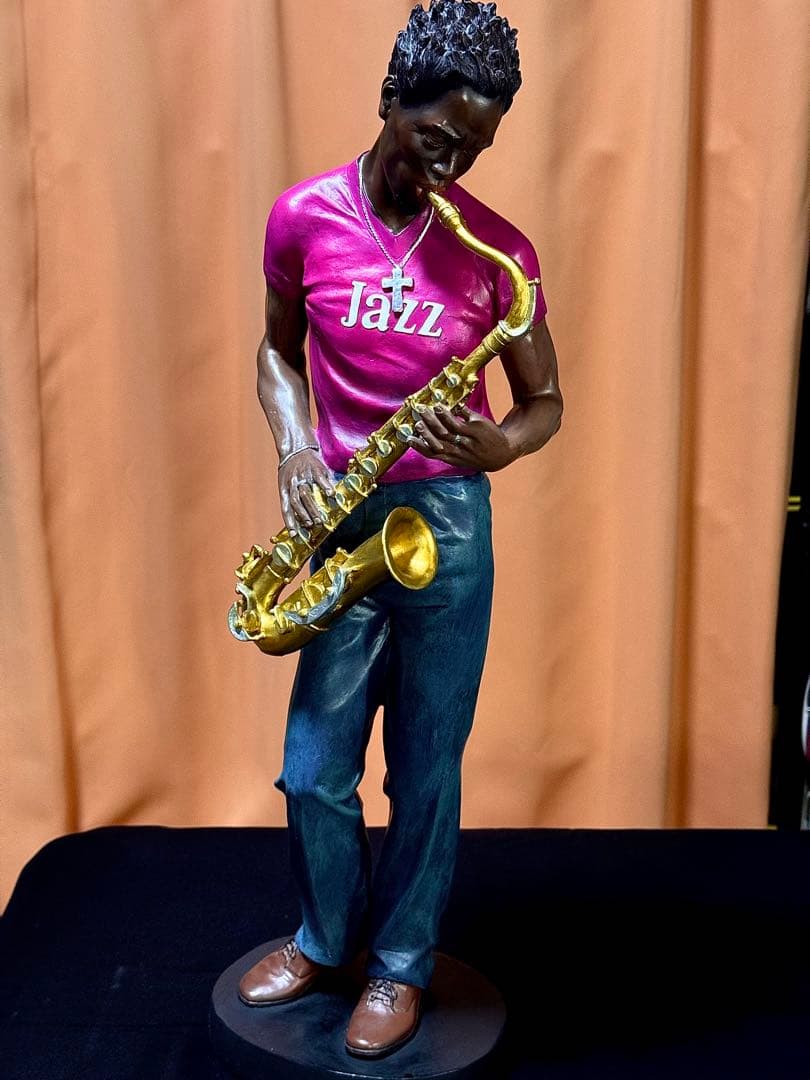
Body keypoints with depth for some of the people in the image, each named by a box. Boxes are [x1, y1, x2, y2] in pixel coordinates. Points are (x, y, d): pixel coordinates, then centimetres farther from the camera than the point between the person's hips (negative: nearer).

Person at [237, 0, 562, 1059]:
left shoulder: (498, 251, -5)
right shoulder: (305, 217, -1)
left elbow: (545, 400, 3)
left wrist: (501, 445, -20)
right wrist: (294, 447, -6)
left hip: (447, 524, -1)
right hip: (339, 519, 2)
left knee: (426, 770, 9)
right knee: (314, 770, 10)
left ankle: (401, 964, 32)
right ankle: (322, 938, 37)